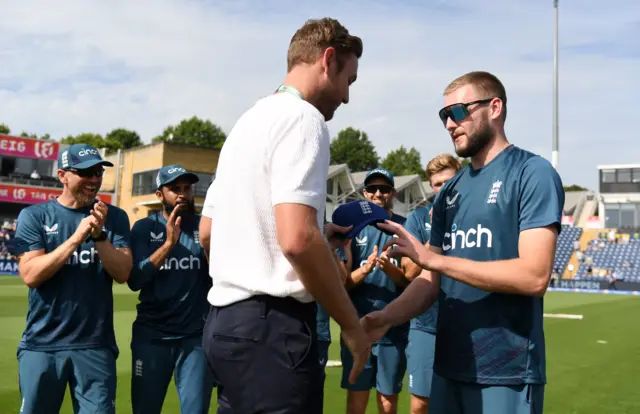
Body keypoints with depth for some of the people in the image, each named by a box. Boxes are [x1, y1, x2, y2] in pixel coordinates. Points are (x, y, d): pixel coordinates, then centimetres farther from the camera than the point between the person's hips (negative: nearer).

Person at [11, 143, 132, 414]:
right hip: (42, 344, 0)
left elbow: (122, 273, -4)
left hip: (96, 345, 1)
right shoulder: (34, 216, 1)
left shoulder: (114, 217, 5)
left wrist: (99, 235, -18)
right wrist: (76, 237, -18)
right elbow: (30, 276, -10)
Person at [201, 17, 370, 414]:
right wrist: (351, 324, -13)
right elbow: (297, 240, -25)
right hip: (271, 325, -10)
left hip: (227, 318, 10)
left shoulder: (249, 120, 17)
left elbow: (208, 231, 21)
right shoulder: (303, 117, -12)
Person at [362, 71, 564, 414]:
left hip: (505, 372, -6)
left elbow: (535, 276, -19)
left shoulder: (533, 174, -8)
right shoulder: (450, 192, 11)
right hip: (449, 366, 6)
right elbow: (431, 280, 10)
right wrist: (386, 318, -9)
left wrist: (432, 257, -20)